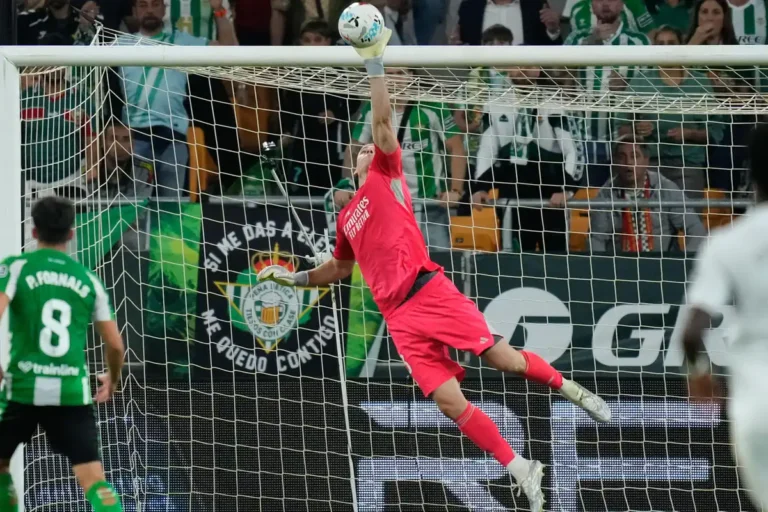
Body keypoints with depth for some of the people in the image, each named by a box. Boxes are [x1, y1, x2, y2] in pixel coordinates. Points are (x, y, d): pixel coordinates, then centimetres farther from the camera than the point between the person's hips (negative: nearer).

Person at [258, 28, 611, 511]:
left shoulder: (386, 176, 12)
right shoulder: (347, 217, 25)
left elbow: (383, 121, 0)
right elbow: (339, 269, 40)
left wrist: (375, 63, -5)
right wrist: (294, 277, 31)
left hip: (430, 291, -4)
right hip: (400, 317, 4)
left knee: (503, 358, -15)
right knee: (450, 401, -8)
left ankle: (568, 387, 13)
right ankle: (522, 471, -2)